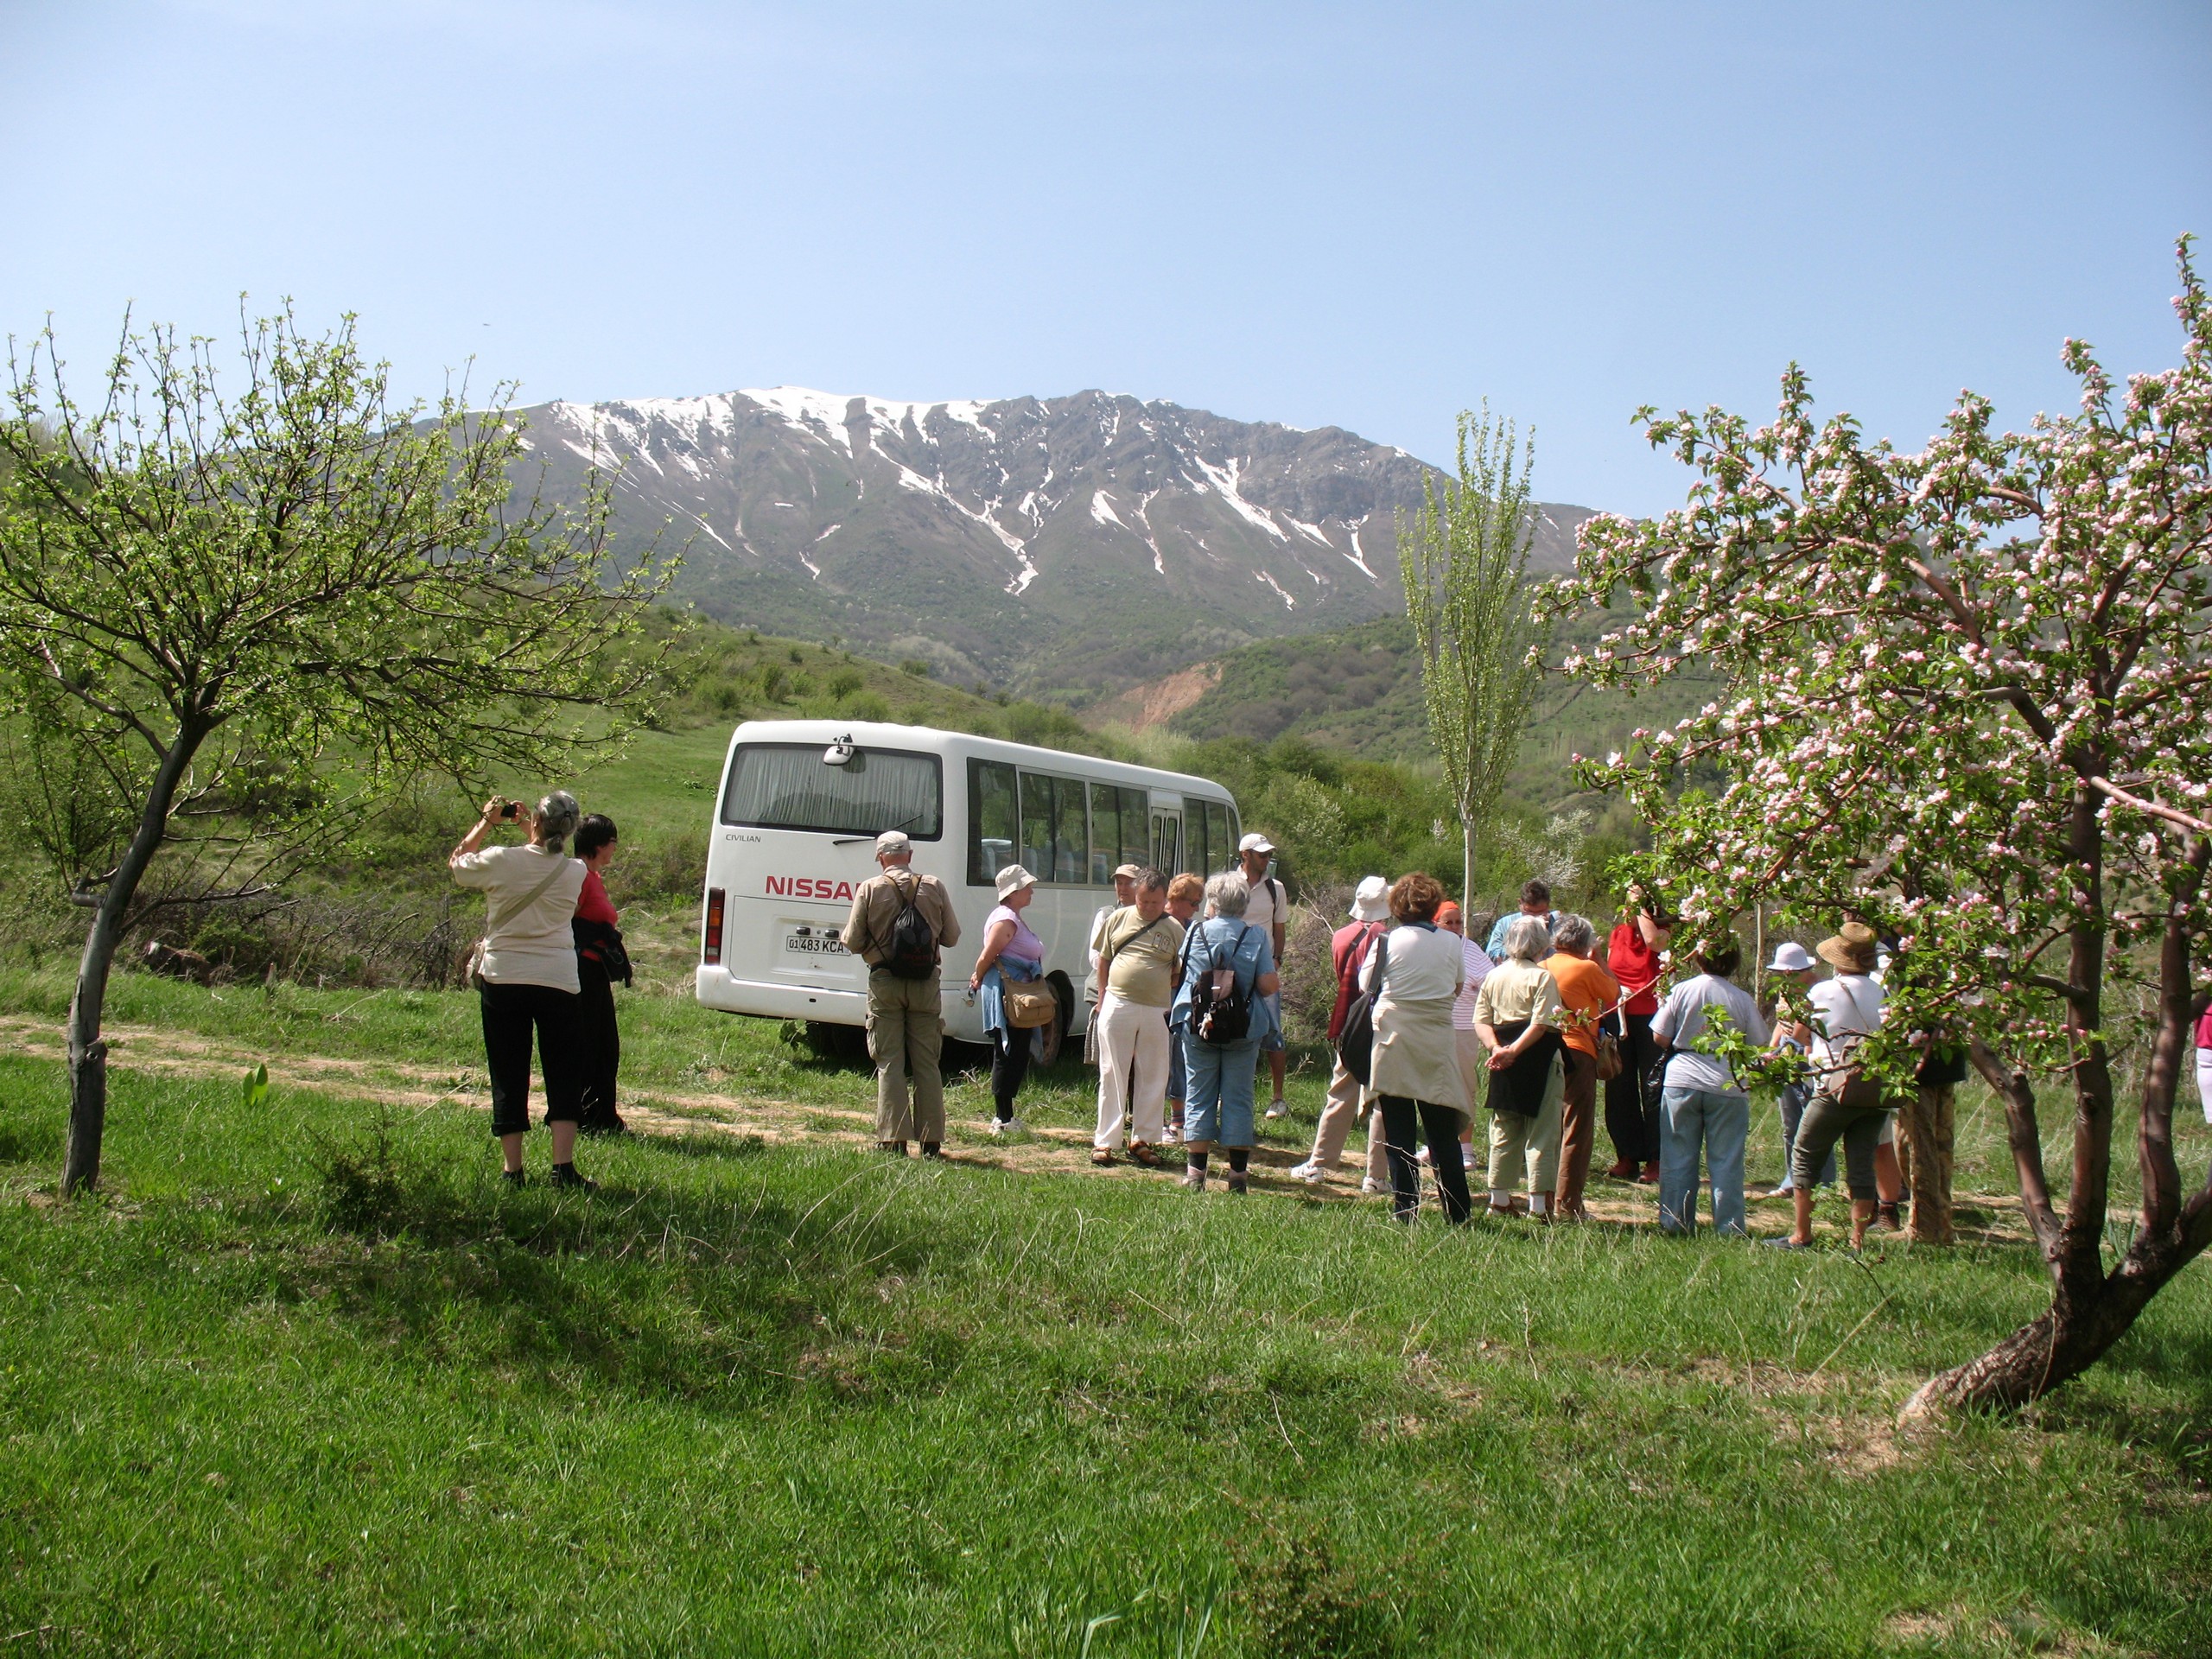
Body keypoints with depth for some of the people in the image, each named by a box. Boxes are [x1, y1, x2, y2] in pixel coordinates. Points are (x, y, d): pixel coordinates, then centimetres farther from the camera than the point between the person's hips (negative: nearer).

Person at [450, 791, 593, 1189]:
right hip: (558, 980, 1)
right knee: (563, 1076, 7)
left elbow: (456, 862, 10)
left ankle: (512, 1170, 9)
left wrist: (486, 823, 17)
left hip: (502, 979, -1)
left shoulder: (501, 861, -10)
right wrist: (528, 830, 17)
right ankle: (563, 1167, -2)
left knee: (508, 1078, 8)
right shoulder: (575, 873, -2)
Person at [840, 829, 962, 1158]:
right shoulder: (934, 887, 0)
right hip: (926, 983, 2)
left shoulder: (869, 889, -5)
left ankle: (893, 1140, 1)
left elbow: (853, 942, -5)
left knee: (890, 1063, 4)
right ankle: (931, 1141, 9)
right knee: (927, 1064, 8)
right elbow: (952, 936, 5)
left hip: (885, 982, -2)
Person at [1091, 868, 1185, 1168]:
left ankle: (1143, 1140, 18)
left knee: (1153, 1078, 7)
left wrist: (1164, 986, -8)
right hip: (1118, 1006, 0)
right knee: (1113, 1075, 4)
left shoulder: (1174, 929, 3)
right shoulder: (1118, 919, 5)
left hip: (1157, 1011, 1)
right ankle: (1105, 1140, 9)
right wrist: (1103, 997, 8)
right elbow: (1104, 960, 12)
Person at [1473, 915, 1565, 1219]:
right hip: (1537, 1061, -6)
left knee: (1504, 1131, 14)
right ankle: (1539, 1202, 0)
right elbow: (1542, 1024, -19)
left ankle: (1499, 1197, 17)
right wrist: (1514, 1050, -18)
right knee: (1541, 1132, 0)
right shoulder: (1542, 977, -10)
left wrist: (1496, 1048, -8)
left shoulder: (1494, 976, 9)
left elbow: (1481, 1021, 3)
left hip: (1504, 1061, 6)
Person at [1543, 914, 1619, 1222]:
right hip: (1577, 1054, -6)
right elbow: (1615, 993, 8)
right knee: (1577, 1133, -1)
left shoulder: (1544, 968, 8)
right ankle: (1567, 1205, -2)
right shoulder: (1586, 969, -7)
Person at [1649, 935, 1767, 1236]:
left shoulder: (1682, 991, -5)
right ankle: (1729, 1227, 6)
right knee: (1726, 1161, 5)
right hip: (1728, 1087, 0)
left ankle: (1675, 1223, 11)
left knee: (1678, 1158, 8)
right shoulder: (1742, 999, -4)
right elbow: (1760, 1046, 2)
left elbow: (1660, 1037, -1)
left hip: (1682, 1082, 0)